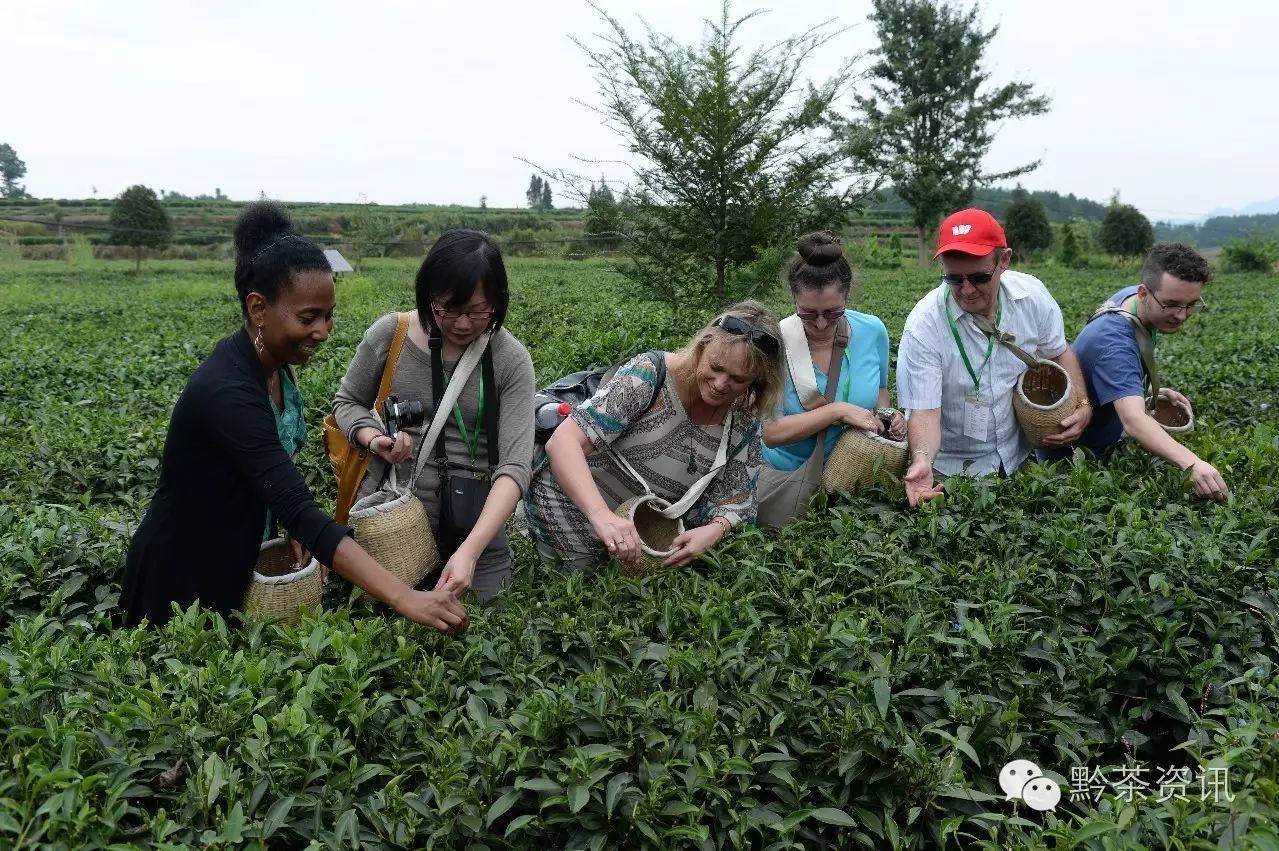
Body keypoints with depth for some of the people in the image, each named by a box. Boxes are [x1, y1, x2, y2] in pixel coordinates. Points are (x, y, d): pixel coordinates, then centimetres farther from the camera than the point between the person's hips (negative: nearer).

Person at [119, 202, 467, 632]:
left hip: (233, 563, 8)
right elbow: (301, 512, -42)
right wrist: (404, 598, -49)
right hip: (182, 577, -8)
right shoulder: (228, 392, -34)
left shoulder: (274, 361, -7)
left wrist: (295, 522, -9)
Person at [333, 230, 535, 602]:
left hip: (473, 530, -1)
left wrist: (470, 550, -31)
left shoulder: (512, 360, -11)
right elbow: (347, 402, 10)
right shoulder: (389, 334, -6)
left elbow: (515, 464, -18)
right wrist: (373, 439, -14)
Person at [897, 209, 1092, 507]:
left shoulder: (1032, 295, -12)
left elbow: (1059, 354, 6)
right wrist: (922, 460, -44)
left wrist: (1083, 405, -8)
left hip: (1019, 458, 3)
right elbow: (924, 411, -25)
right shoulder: (923, 326, -25)